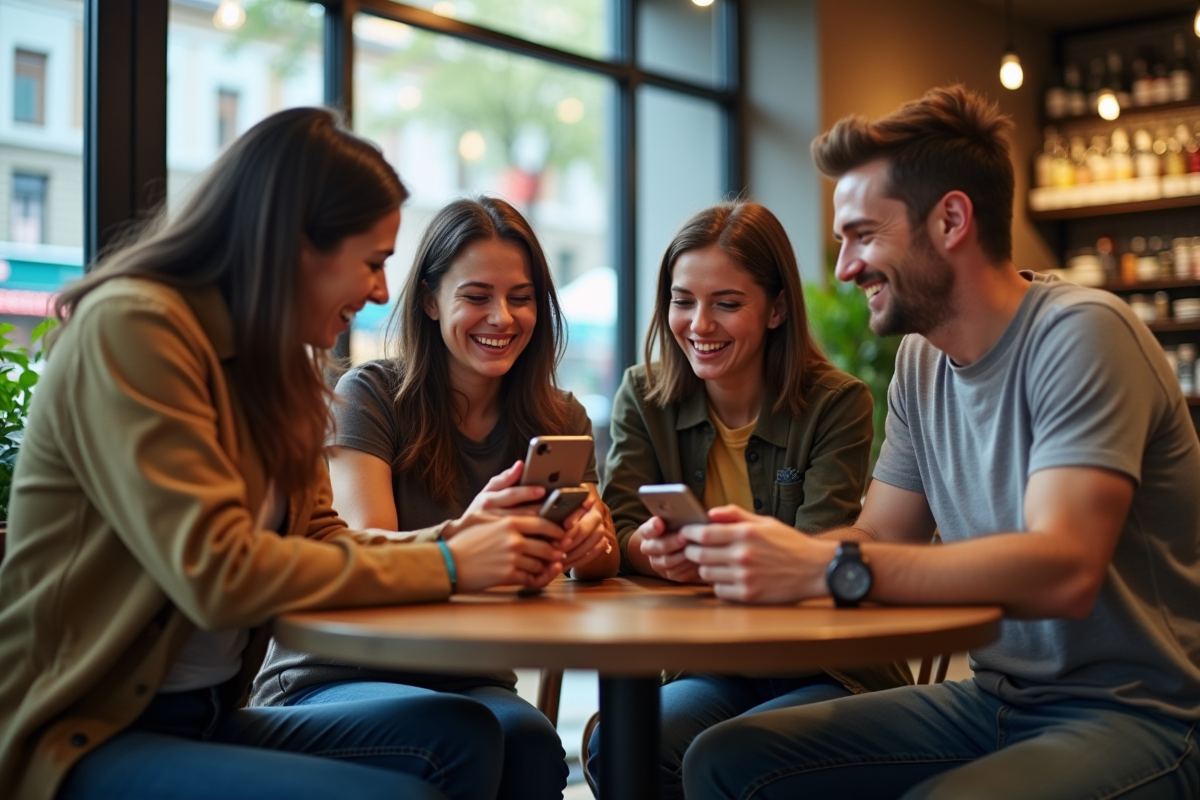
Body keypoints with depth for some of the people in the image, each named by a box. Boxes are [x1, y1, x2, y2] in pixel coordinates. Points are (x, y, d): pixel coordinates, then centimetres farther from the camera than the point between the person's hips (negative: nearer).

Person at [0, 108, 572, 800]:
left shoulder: (272, 360, 10)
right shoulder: (130, 326, -17)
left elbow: (319, 538, 9)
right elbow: (217, 572, -25)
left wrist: (473, 537, -7)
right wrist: (444, 565, -18)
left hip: (210, 716, 8)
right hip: (84, 740, -8)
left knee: (464, 736, -11)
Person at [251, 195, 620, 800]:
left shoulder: (561, 421, 8)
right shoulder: (371, 395, -4)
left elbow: (598, 561, -3)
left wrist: (590, 541, -29)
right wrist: (460, 535, -39)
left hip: (473, 681, 3)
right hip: (331, 677, -3)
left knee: (525, 737, -31)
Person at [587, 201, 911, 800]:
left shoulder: (836, 403, -8)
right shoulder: (643, 398, 3)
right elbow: (618, 535, -8)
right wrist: (654, 550, -34)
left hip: (824, 670, -3)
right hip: (707, 668, 3)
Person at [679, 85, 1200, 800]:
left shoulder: (1080, 335, -17)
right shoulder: (921, 362, 8)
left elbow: (1064, 569, -29)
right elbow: (877, 544, 9)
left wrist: (825, 567, -33)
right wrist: (735, 551, -10)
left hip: (1138, 713, -7)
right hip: (994, 697, 7)